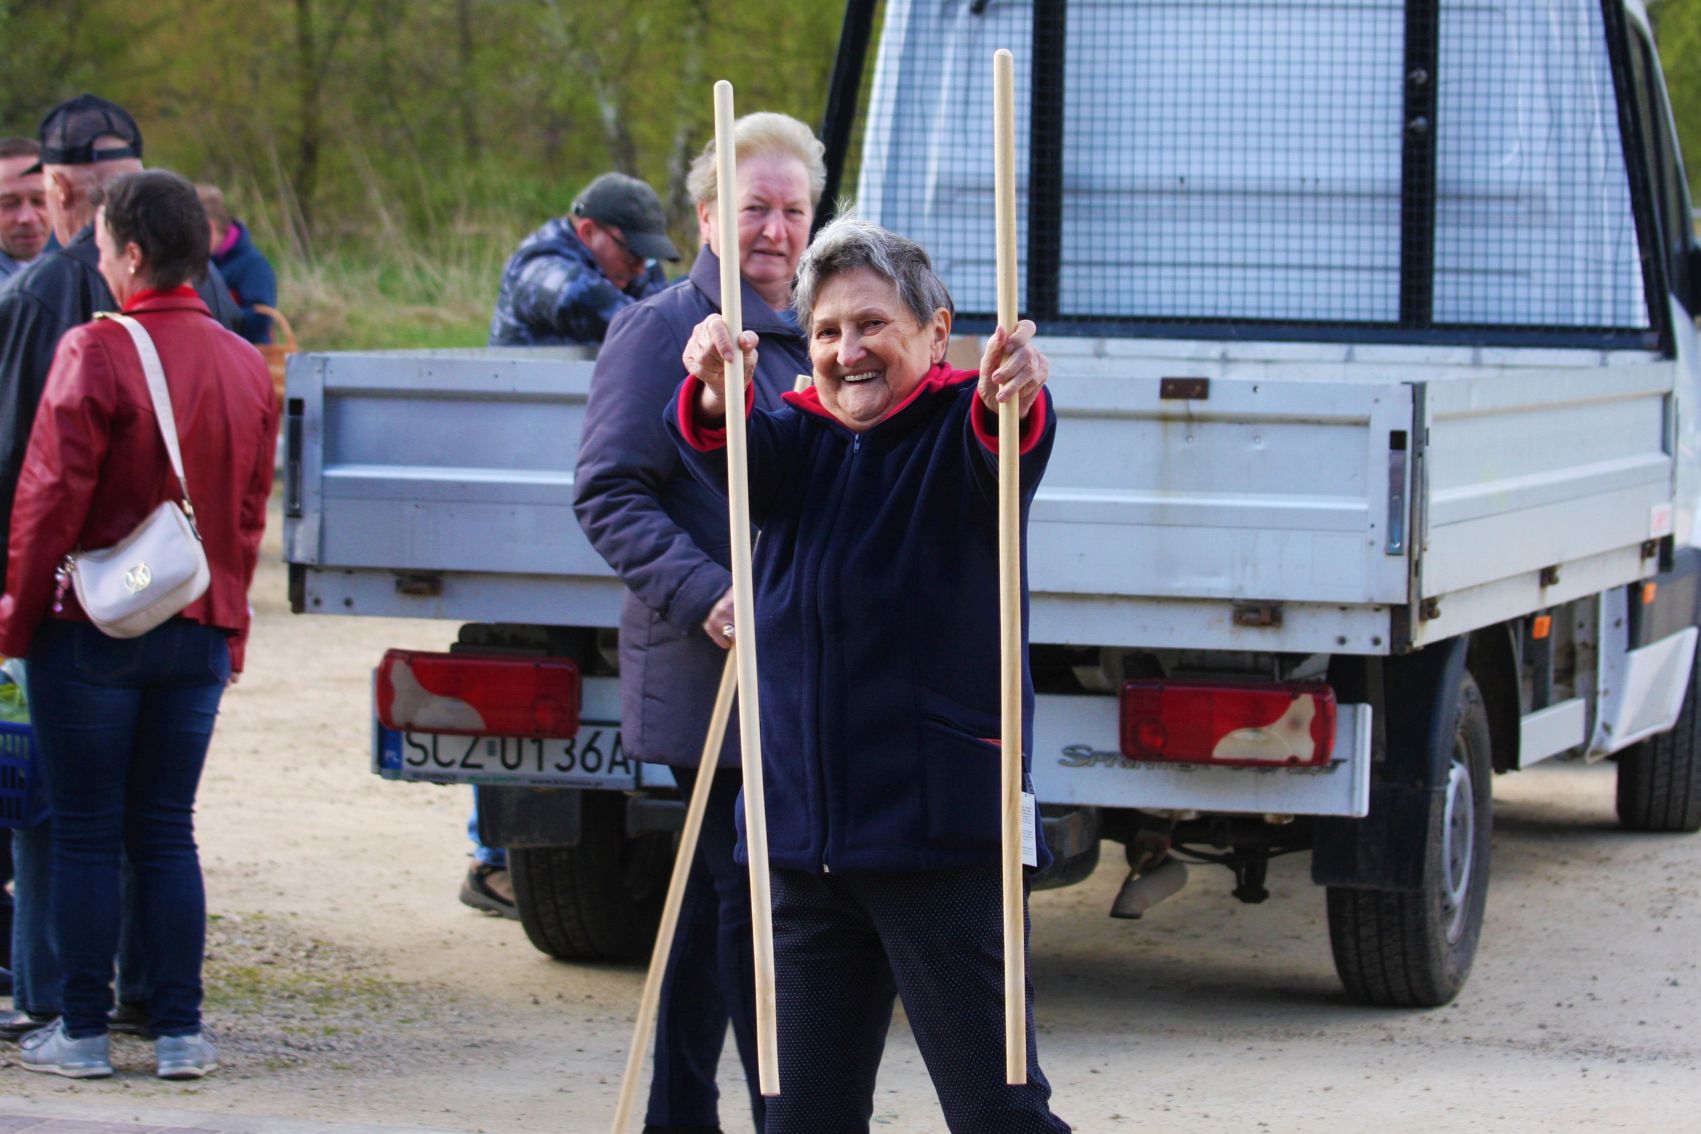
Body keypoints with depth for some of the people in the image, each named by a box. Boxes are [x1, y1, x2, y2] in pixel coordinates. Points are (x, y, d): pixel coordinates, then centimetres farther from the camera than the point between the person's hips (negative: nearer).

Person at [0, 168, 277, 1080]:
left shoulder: (95, 351, -14)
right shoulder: (245, 365, 5)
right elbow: (251, 508, 10)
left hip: (93, 628, -5)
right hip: (201, 630, 5)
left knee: (85, 834, 3)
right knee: (167, 832, 11)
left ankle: (83, 1031, 7)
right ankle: (179, 1031, 9)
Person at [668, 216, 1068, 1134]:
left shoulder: (958, 430, -1)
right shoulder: (800, 440, 11)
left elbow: (1004, 454, -25)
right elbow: (730, 455, -10)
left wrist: (1011, 402, -50)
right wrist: (716, 394, -35)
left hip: (941, 836, -5)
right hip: (804, 840, 5)